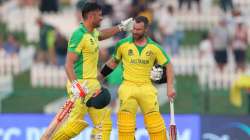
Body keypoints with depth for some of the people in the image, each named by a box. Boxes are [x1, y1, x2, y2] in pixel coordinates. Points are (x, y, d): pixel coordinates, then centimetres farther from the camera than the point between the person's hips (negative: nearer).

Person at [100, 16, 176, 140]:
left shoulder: (154, 47, 2)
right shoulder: (123, 44, 3)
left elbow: (168, 65, 7)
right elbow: (114, 62, 17)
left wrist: (170, 87, -2)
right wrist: (99, 77, 16)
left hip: (146, 87, 0)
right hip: (128, 86, 0)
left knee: (154, 119, -5)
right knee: (126, 117, -11)